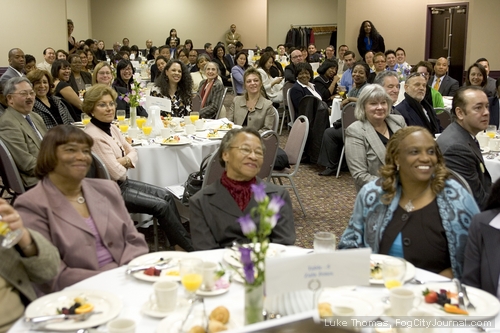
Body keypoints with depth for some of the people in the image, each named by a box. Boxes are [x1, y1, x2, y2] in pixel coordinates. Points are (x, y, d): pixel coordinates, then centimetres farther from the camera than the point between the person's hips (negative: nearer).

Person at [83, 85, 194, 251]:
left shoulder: (112, 128, 5)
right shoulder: (94, 136, -23)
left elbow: (132, 152, 7)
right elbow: (116, 172, -24)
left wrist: (124, 161, -15)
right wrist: (126, 163, -2)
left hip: (122, 182, 9)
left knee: (166, 195, -1)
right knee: (161, 205, -12)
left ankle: (179, 246, 3)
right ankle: (189, 248, 1)